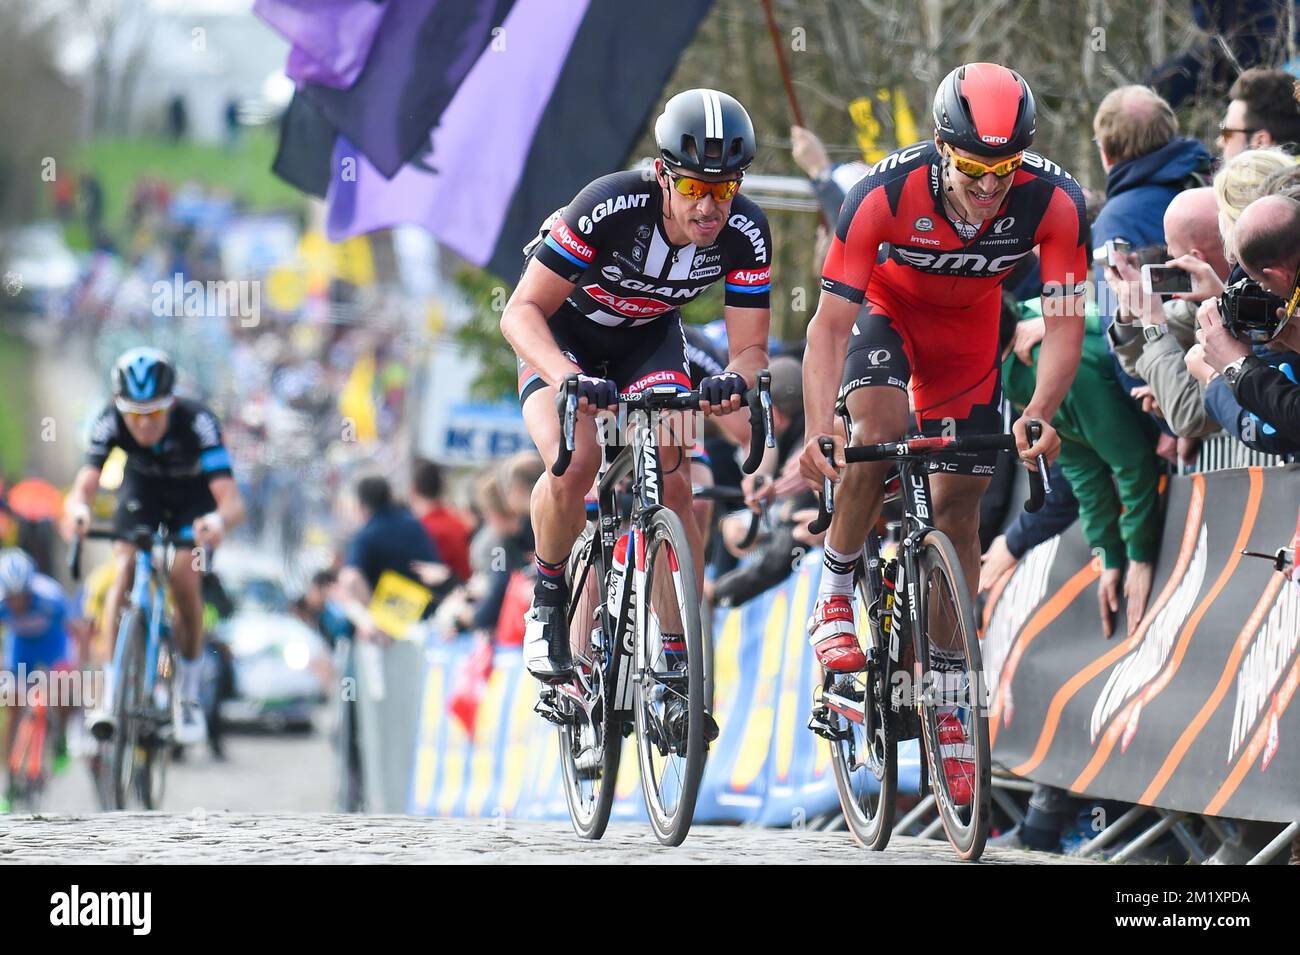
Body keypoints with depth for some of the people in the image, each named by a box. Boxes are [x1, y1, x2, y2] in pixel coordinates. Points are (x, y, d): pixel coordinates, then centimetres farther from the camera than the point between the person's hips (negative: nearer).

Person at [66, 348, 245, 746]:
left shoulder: (198, 422, -38)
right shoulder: (110, 423, -31)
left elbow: (232, 500, -44)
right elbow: (82, 487, -38)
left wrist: (219, 521, -67)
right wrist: (78, 510, -62)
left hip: (194, 496, -2)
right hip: (142, 489, 2)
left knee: (185, 580, -19)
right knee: (125, 571, -21)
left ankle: (188, 695, 0)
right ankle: (110, 693, -18)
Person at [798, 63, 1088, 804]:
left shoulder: (1055, 203, -32)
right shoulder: (886, 194, -36)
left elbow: (1065, 324, -26)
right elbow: (830, 325, -34)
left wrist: (1040, 417, -42)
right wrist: (819, 430, -46)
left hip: (968, 326, 2)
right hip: (886, 306, -2)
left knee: (960, 502, 1)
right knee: (879, 425, -32)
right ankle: (836, 590, -9)